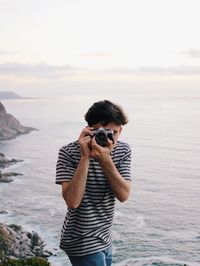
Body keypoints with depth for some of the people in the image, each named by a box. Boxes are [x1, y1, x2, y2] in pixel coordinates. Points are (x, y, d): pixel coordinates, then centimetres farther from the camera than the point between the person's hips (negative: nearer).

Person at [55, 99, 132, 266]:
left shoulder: (123, 151, -5)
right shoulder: (69, 153, -19)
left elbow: (124, 195, -16)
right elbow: (72, 201, -28)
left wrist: (105, 159, -29)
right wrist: (85, 157, -32)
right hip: (82, 243, -5)